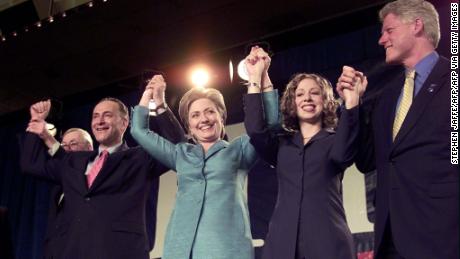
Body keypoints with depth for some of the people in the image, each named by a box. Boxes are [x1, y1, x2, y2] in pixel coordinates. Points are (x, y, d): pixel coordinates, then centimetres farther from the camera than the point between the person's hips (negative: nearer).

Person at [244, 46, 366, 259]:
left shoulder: (334, 140, 9)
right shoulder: (281, 143, 16)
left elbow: (342, 155, -14)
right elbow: (255, 130, -3)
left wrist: (351, 103, -24)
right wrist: (256, 77, -1)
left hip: (328, 239, -2)